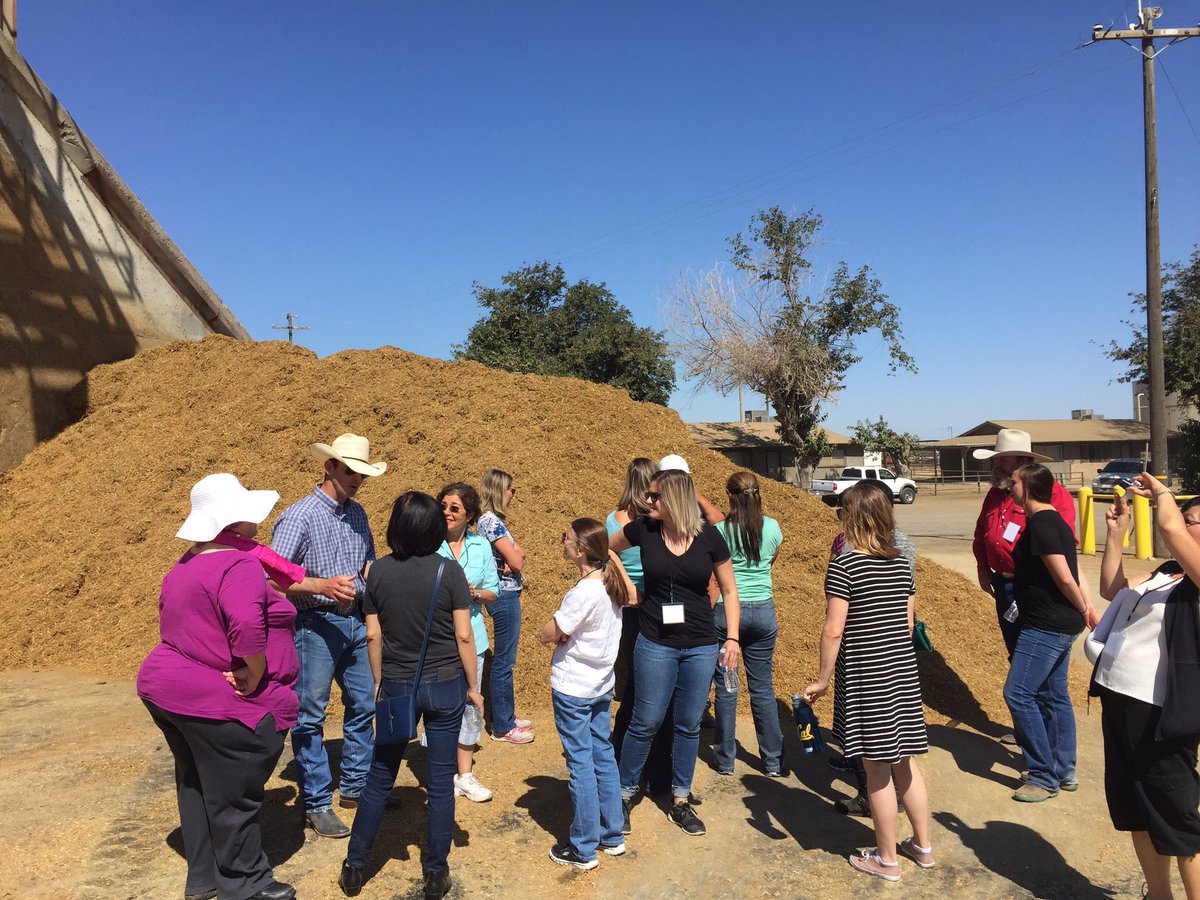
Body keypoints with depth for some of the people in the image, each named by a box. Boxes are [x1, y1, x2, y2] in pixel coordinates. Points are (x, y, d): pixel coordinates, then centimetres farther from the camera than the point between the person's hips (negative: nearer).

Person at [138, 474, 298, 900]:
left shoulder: (187, 564, 11)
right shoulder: (239, 565, -21)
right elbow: (247, 627, -35)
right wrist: (254, 678, -22)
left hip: (166, 687, 10)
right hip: (218, 704, -10)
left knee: (196, 785, 21)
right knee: (233, 797, 5)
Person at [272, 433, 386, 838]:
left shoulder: (357, 513, 8)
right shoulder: (299, 515, -13)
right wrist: (325, 586, -29)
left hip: (355, 621, 7)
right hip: (316, 625, -7)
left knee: (364, 705, 14)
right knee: (310, 716, 2)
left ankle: (355, 786, 30)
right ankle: (317, 804, 15)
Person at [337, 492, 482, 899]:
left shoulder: (379, 572, -5)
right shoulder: (449, 571, -13)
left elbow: (373, 635, -1)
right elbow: (464, 636, -11)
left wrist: (379, 683, 13)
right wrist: (473, 687, 0)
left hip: (396, 685, 2)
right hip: (445, 686, -2)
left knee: (380, 776, 17)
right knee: (440, 781, 9)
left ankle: (354, 867, 27)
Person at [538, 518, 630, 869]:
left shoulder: (584, 592, -26)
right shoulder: (611, 583, -1)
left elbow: (545, 636, -19)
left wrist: (557, 632, 0)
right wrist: (566, 634, -6)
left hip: (572, 689, -8)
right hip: (602, 684, 8)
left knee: (580, 763, 4)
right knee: (603, 755, 17)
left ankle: (583, 849, 18)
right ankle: (612, 836, 31)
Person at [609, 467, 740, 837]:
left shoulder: (709, 537, -7)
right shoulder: (643, 529, -7)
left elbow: (729, 589, 2)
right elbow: (607, 547, 14)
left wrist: (732, 637, -5)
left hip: (701, 646, 1)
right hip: (655, 644, -1)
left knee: (689, 724, 13)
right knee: (646, 722, 6)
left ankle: (680, 799, 29)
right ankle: (625, 793, 25)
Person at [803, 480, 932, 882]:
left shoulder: (843, 567, -16)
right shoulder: (901, 564, 4)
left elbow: (833, 631, -17)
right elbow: (908, 623, 11)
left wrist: (823, 679, -7)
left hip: (865, 676, -6)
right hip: (903, 672, 7)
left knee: (878, 768, 6)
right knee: (904, 761, 19)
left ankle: (887, 858, 20)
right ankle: (922, 845, 33)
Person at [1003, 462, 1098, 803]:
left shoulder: (1041, 524, -19)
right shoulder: (1054, 521, 13)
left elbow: (1065, 577, -20)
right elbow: (1071, 572, 14)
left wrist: (1082, 611, -5)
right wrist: (1087, 609, 12)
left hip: (1045, 627, -11)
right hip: (1060, 626, 11)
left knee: (1018, 694, -6)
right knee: (1054, 695, 16)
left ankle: (1044, 776, 3)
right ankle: (1064, 771, 26)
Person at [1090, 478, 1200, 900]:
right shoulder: (1165, 573, 10)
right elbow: (1111, 589, 20)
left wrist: (1161, 492, -11)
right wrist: (1116, 532, 14)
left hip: (1157, 712, -9)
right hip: (1119, 699, 9)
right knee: (1134, 809, 21)